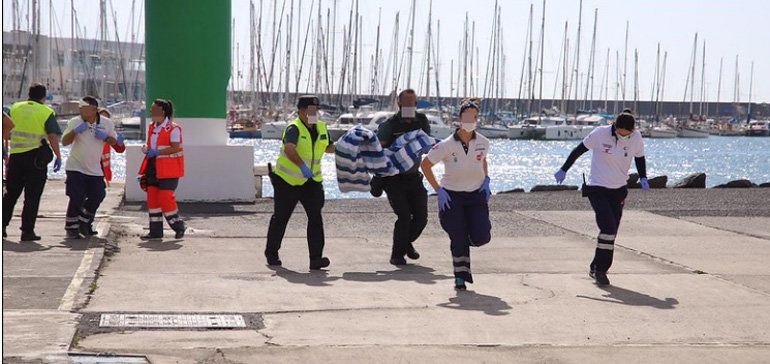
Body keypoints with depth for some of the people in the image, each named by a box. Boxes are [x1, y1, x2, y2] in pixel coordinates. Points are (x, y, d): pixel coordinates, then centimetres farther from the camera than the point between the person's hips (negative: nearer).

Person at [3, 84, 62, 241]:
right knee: (32, 196, 1)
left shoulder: (15, 108, 8)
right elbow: (52, 137, -11)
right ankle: (27, 231, -1)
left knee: (11, 193, 16)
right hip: (36, 156, -4)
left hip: (15, 155, 4)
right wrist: (58, 157, -6)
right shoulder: (47, 112, -4)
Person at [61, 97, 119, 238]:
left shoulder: (107, 123, 0)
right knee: (76, 199, -8)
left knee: (97, 196, 4)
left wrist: (105, 137, -11)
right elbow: (64, 142, -10)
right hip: (76, 168, -3)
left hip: (95, 169, 3)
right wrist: (75, 131, -26)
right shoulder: (75, 122, -7)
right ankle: (71, 227, 5)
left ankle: (84, 222, 26)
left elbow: (114, 141, 10)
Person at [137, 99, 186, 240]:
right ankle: (155, 231, 11)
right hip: (153, 167, 8)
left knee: (165, 198, -12)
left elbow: (175, 148, -19)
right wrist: (146, 149, 4)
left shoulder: (173, 128, -11)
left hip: (168, 170, -8)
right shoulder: (152, 127, 15)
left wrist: (157, 152, -23)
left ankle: (179, 226, 7)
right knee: (152, 198, 4)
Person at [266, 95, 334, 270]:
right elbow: (289, 149, -37)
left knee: (315, 216, -10)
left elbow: (328, 147, 21)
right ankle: (271, 253, 27)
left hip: (311, 181, 5)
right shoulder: (294, 128, -18)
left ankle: (316, 258, -12)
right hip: (287, 180, -4)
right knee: (280, 218, 9)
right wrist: (303, 166, -51)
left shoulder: (322, 127, 3)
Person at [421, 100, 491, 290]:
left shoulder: (483, 142, -3)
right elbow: (425, 164, -5)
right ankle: (460, 276, 16)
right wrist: (438, 189, -10)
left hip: (476, 194, 3)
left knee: (481, 237, -11)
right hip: (452, 195, -2)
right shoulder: (447, 145, -14)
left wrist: (486, 180, 4)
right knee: (458, 238, -3)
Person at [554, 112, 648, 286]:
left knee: (611, 232, 5)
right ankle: (599, 269, -4)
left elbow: (640, 157, 14)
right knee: (608, 227, -17)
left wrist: (643, 177, -2)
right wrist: (563, 170, 0)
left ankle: (597, 268, 20)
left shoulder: (636, 138, -4)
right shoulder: (600, 134, -14)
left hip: (619, 191, 4)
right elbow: (579, 150, -3)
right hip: (597, 189, -4)